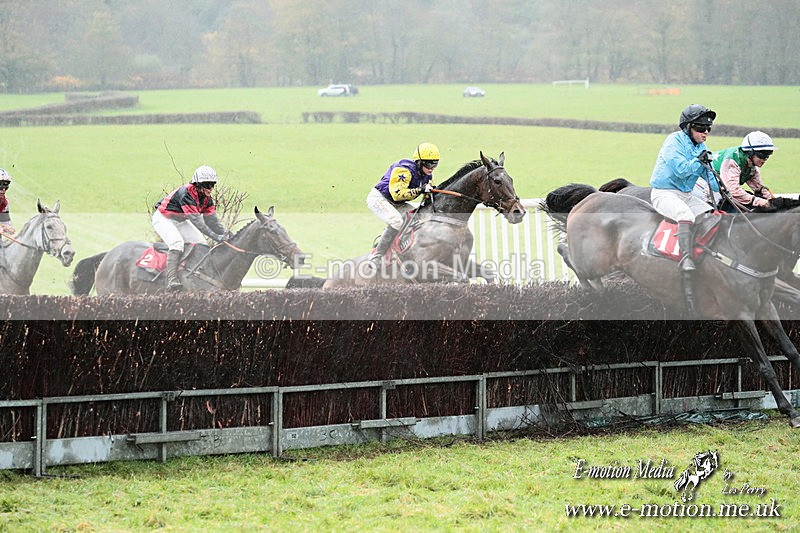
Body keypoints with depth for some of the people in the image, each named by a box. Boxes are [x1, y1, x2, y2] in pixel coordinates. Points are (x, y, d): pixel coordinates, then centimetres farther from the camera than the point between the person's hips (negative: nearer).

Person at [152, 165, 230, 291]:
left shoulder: (207, 198, -5)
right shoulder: (186, 194, -33)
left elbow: (211, 219, -5)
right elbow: (196, 220, -37)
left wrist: (225, 234, -20)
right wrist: (215, 237, -40)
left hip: (180, 221, 9)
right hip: (163, 218, -9)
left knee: (199, 243, 2)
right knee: (177, 242, -30)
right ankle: (171, 279, -37)